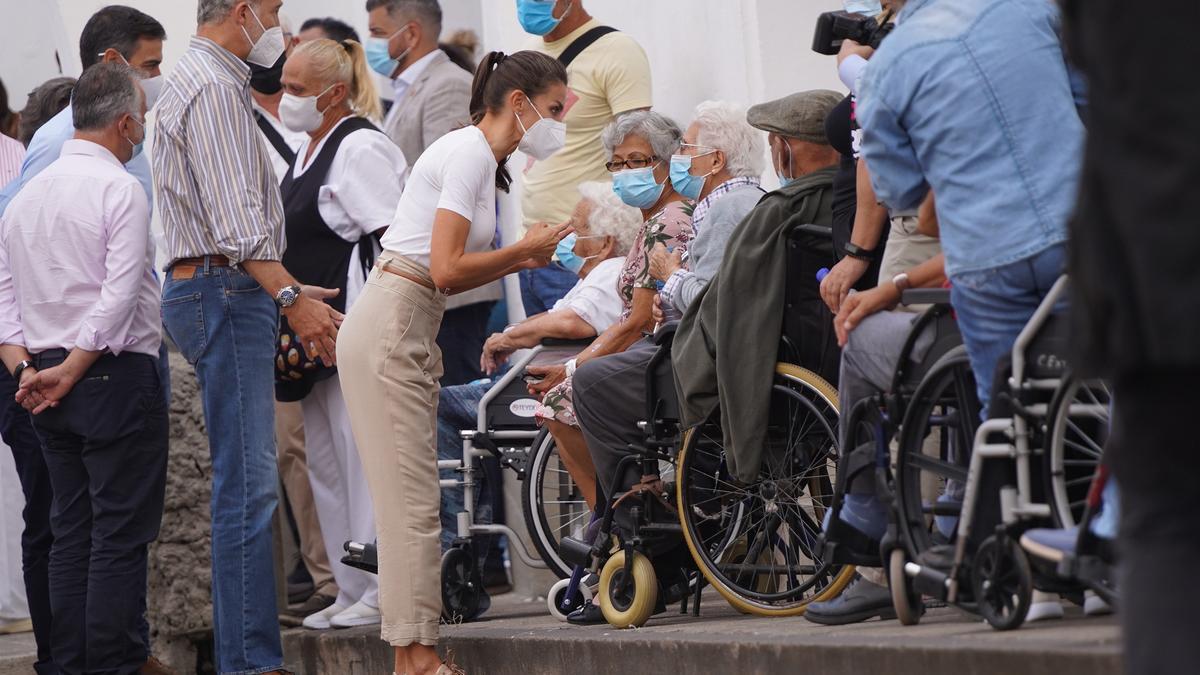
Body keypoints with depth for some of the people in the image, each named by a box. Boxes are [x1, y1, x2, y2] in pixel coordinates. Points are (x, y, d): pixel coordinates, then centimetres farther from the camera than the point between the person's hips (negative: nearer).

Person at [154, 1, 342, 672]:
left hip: (228, 291, 11)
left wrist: (287, 291, 24)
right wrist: (289, 295, -24)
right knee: (248, 485, -13)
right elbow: (234, 216, -20)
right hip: (226, 292, -11)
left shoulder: (210, 83, 23)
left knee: (249, 484, 9)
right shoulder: (212, 88, -11)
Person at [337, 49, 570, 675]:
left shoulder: (479, 155, 18)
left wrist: (522, 260, 10)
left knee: (411, 501, 7)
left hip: (407, 334, 10)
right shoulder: (469, 153, -11)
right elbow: (446, 270, -19)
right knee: (411, 500, -10)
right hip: (388, 330, -10)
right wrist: (524, 249, -6)